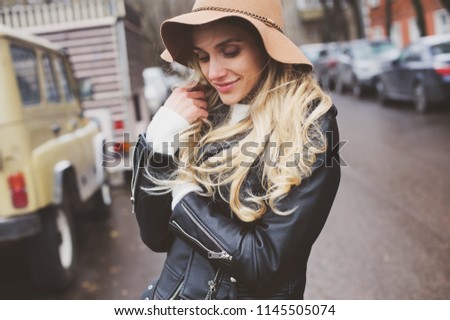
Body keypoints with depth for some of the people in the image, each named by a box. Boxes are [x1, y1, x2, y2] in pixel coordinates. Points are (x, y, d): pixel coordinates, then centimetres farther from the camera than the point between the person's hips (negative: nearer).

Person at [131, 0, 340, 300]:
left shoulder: (310, 131, -18)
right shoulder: (200, 118, -6)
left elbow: (268, 264, -23)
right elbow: (155, 236, -5)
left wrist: (184, 197, -15)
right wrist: (159, 140, -16)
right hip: (170, 293, 4)